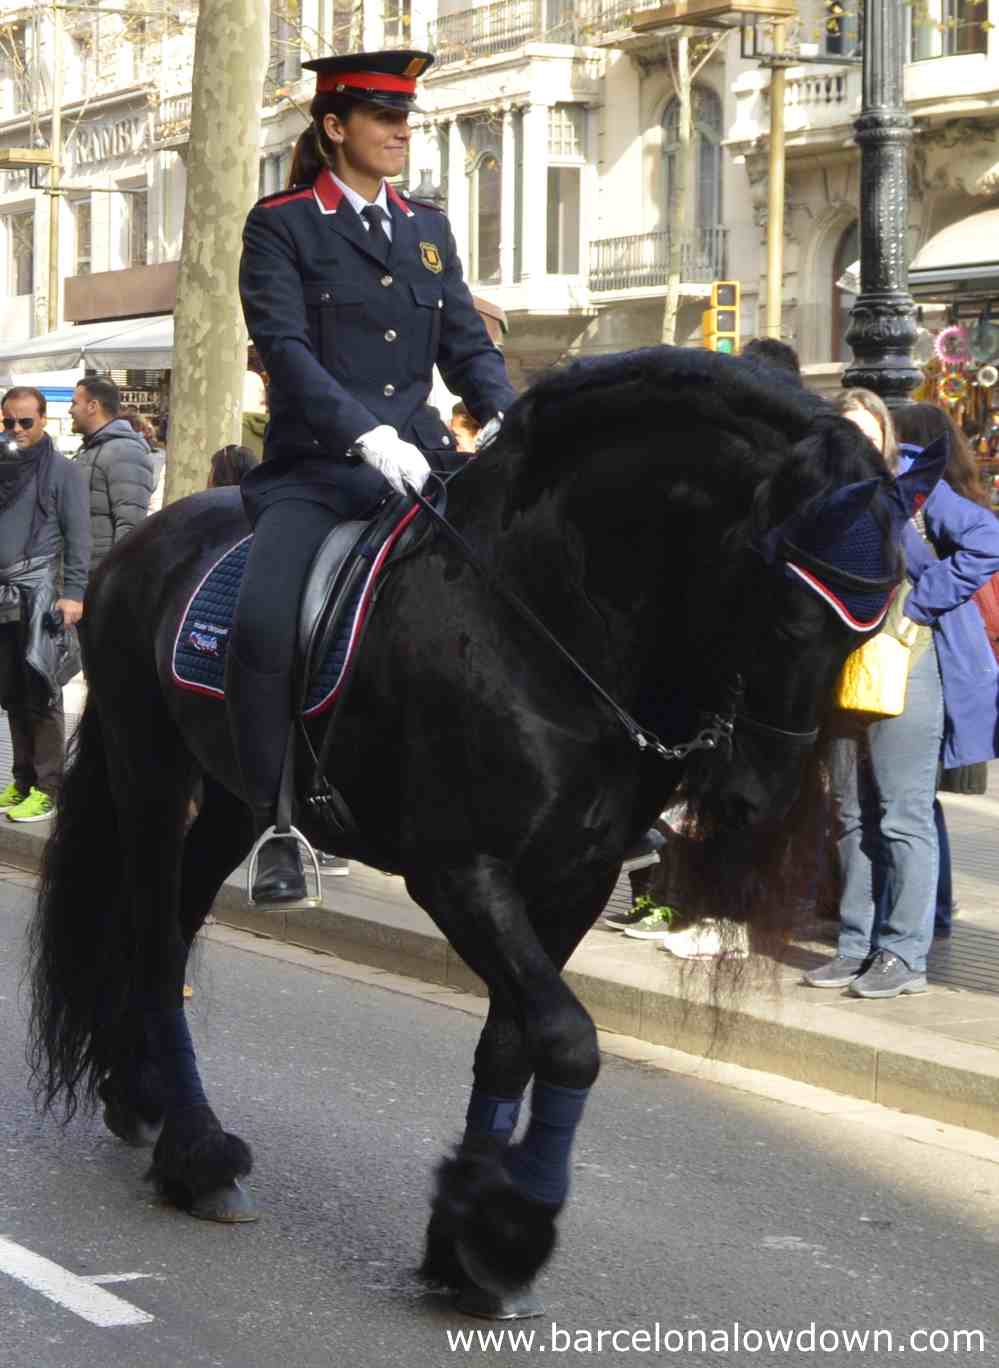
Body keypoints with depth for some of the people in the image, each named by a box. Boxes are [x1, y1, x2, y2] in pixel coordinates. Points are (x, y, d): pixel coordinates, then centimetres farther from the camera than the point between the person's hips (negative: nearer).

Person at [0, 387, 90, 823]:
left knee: (40, 693, -6)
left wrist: (73, 594, -11)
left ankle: (46, 787, -4)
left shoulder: (62, 470, 0)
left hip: (39, 590, -5)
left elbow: (78, 537, -4)